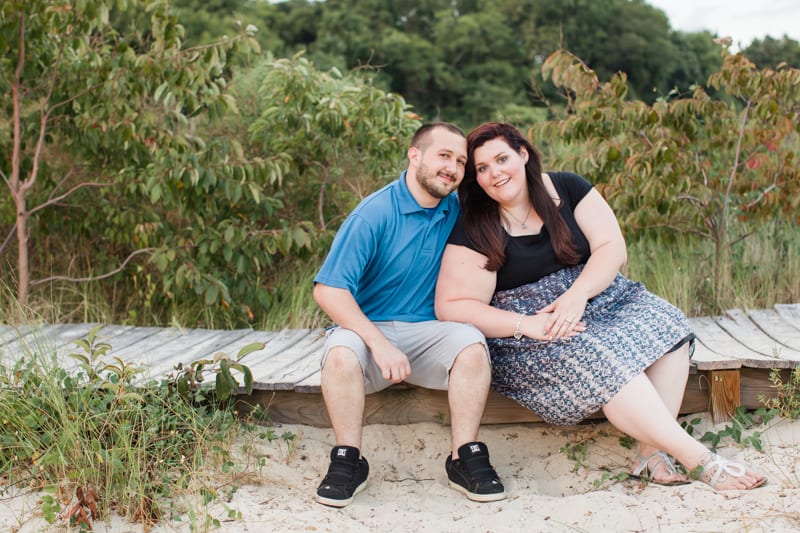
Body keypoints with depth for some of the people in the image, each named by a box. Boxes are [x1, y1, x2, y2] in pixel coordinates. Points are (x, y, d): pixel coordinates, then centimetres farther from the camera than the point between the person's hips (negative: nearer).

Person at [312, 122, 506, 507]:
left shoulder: (457, 211, 3)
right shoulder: (374, 214, -13)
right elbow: (327, 290, -18)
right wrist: (379, 344, -28)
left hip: (427, 332, 3)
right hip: (370, 329, -3)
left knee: (472, 342, -27)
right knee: (341, 352, -34)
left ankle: (465, 457, -16)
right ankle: (348, 461, -16)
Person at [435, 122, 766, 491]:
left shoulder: (567, 189, 5)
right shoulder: (475, 231, -5)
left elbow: (612, 248, -2)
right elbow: (451, 307, -12)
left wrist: (576, 294, -21)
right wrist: (527, 325, -22)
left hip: (596, 300, 5)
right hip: (529, 336, -4)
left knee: (665, 324, -23)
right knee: (600, 359, -32)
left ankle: (652, 454, -27)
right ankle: (699, 460, -27)